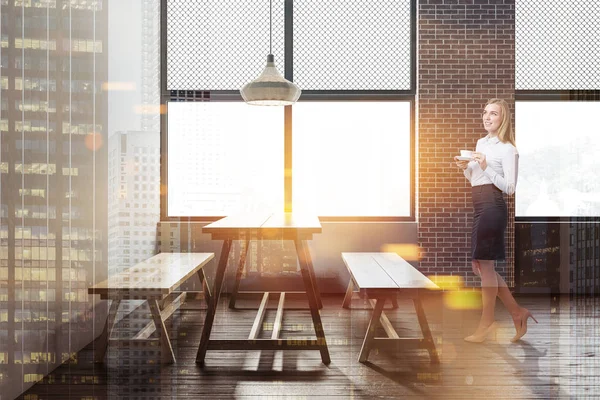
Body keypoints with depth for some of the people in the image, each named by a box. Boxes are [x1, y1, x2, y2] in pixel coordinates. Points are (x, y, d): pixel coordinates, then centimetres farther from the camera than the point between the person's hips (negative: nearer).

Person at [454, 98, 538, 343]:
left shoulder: (508, 149, -7)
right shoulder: (481, 143, 17)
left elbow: (510, 188, -12)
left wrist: (486, 168, -20)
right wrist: (465, 168, 5)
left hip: (492, 206, -9)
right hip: (479, 206, 9)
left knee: (485, 266, -1)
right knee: (479, 266, 12)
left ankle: (487, 322, 15)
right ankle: (517, 313, 24)